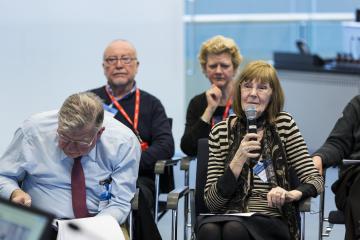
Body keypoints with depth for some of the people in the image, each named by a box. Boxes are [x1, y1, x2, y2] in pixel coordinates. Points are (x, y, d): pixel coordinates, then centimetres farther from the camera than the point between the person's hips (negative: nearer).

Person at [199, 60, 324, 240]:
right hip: (227, 215, 1)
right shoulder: (220, 132, 7)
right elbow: (211, 202, 1)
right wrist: (238, 161, -13)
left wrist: (292, 195, -18)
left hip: (271, 218, -1)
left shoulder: (284, 125, 8)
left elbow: (315, 180, 4)